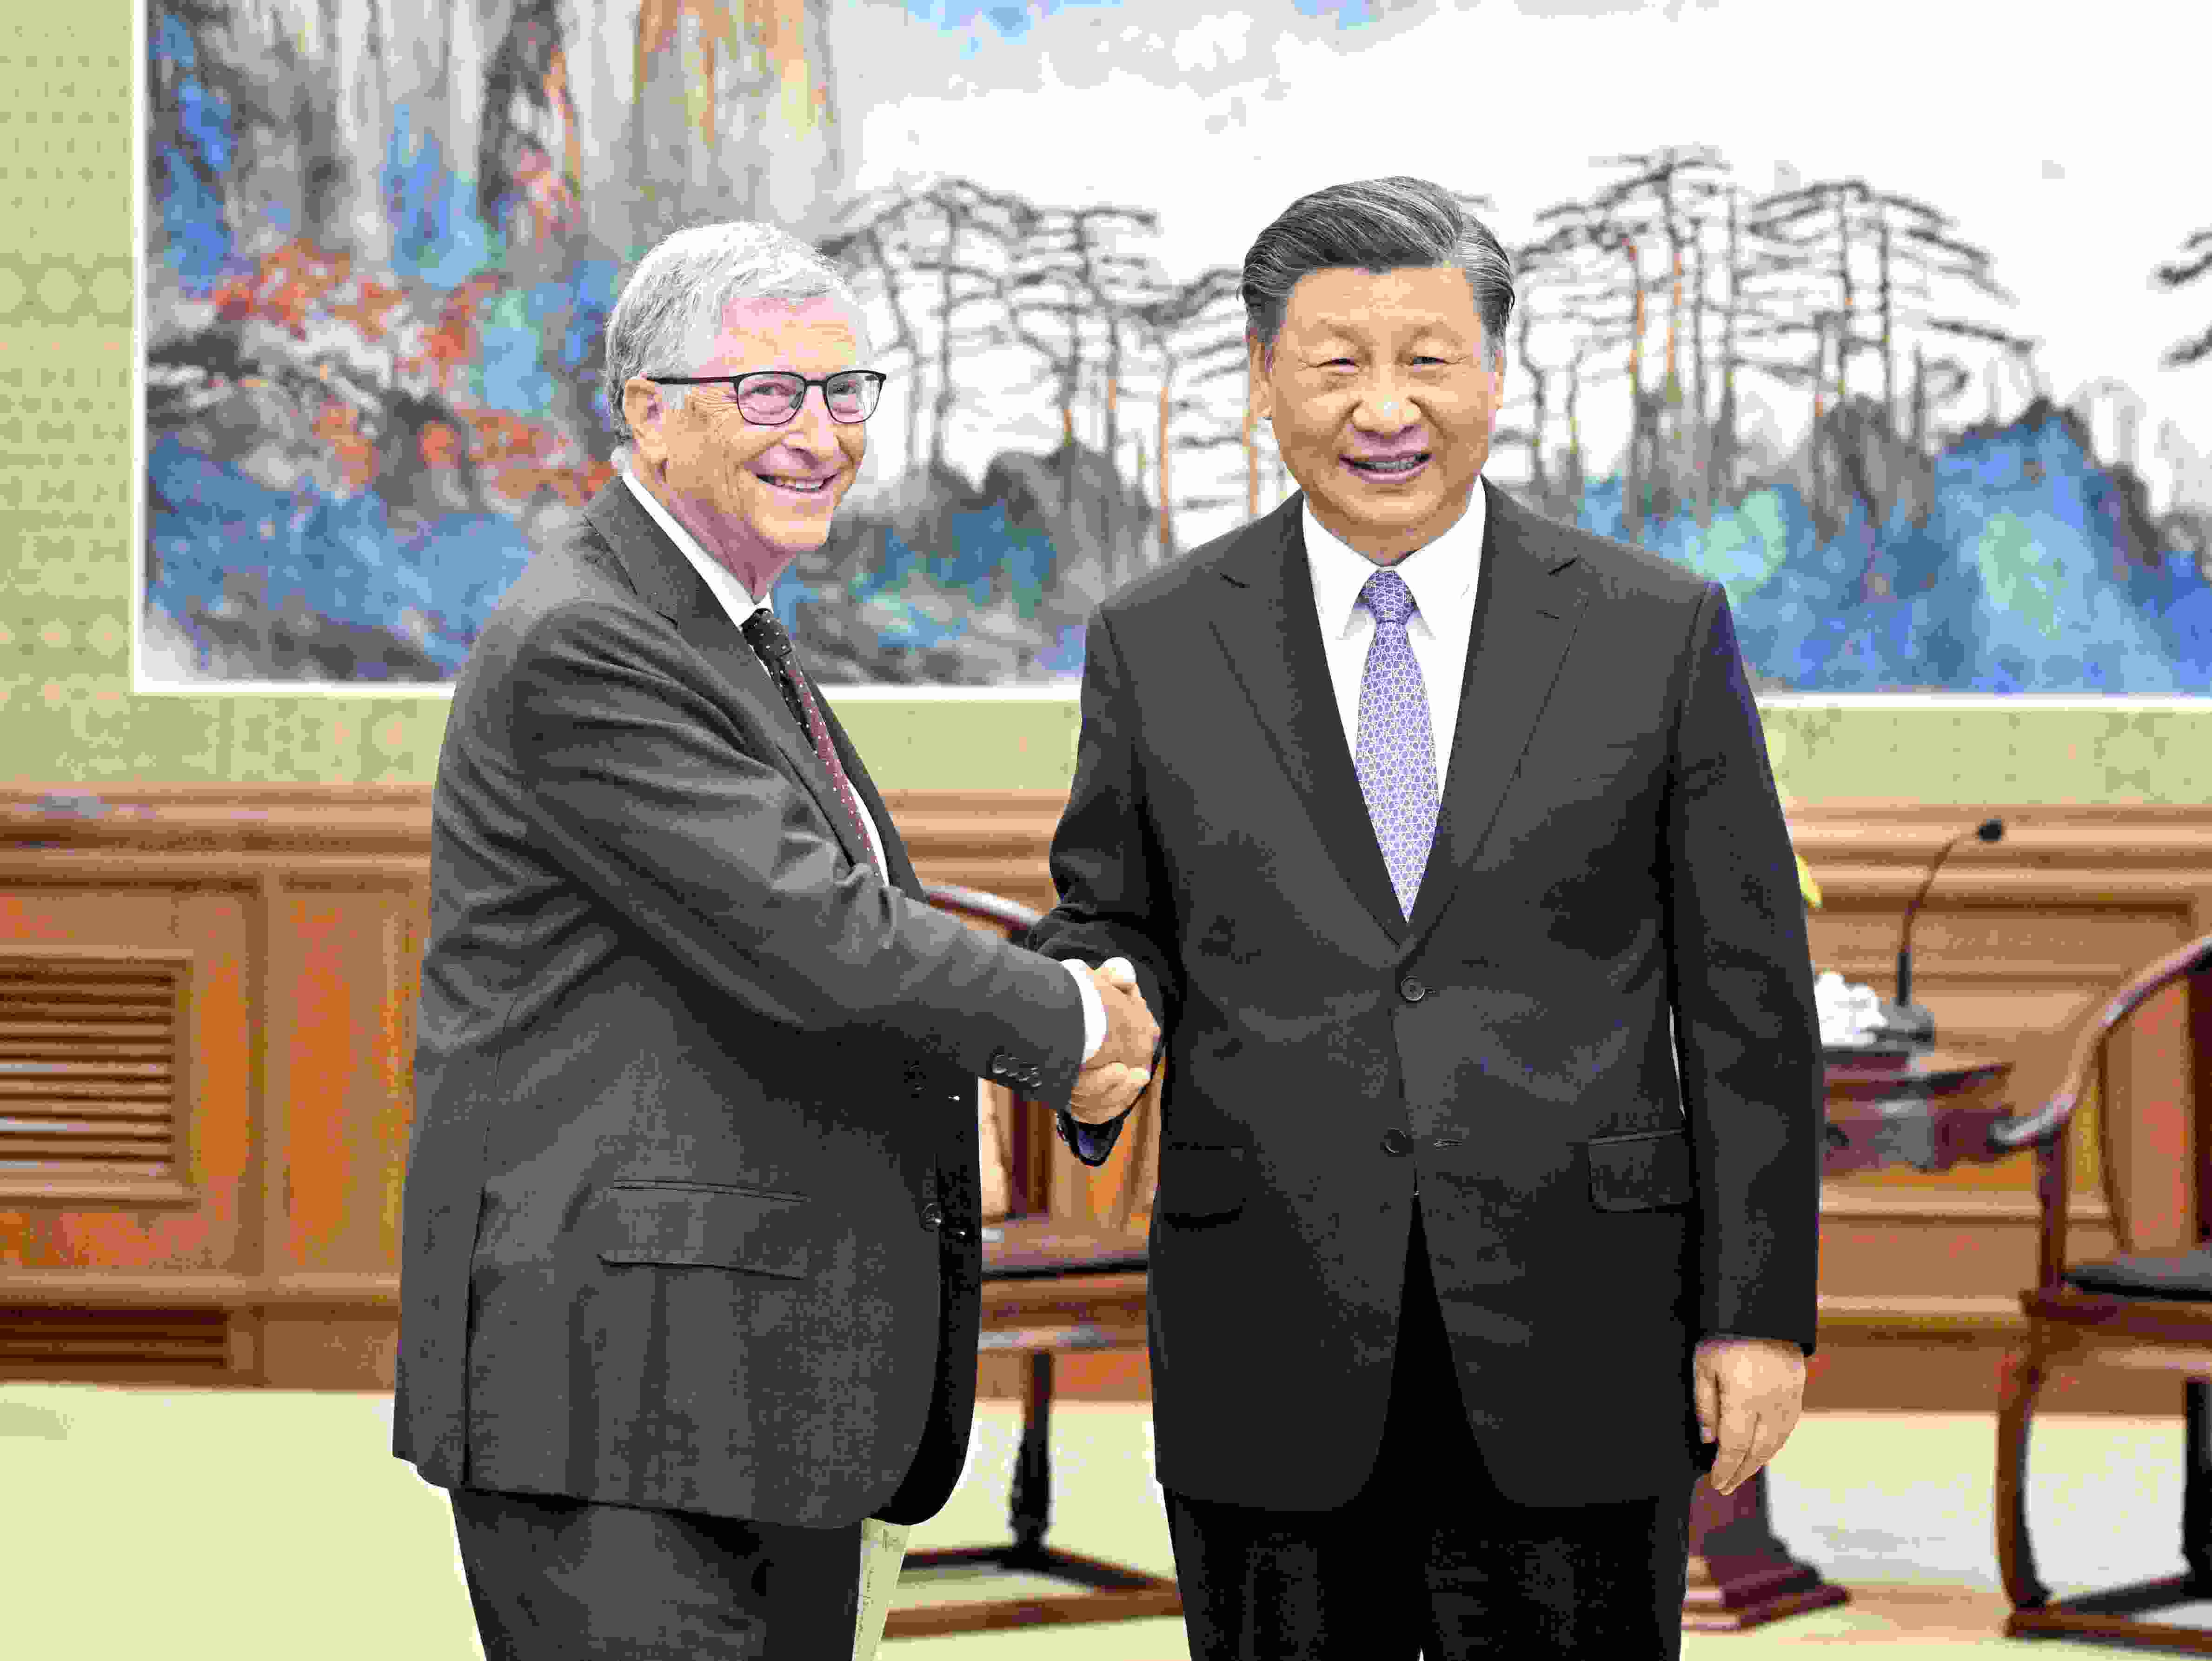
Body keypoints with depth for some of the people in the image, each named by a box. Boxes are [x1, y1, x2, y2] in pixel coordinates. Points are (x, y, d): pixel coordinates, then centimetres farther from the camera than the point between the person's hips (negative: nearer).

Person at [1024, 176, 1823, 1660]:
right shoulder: (1158, 645, 5)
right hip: (1275, 1357, 1)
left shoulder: (1661, 632, 2)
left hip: (1574, 1360, -1)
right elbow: (1112, 919, 13)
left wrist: (1762, 1311, -2)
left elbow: (1746, 994, 3)